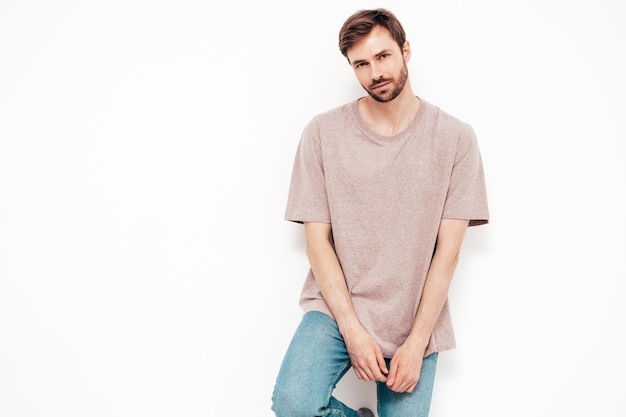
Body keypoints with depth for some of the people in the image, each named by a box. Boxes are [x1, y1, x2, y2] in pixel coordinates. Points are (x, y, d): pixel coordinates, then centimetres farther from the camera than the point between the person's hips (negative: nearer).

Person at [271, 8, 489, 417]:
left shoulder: (455, 138, -2)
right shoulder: (323, 133, -2)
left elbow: (448, 250, -4)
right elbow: (318, 240, -4)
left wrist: (416, 343, -9)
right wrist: (353, 330, -12)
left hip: (416, 320, 1)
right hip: (336, 308, 0)